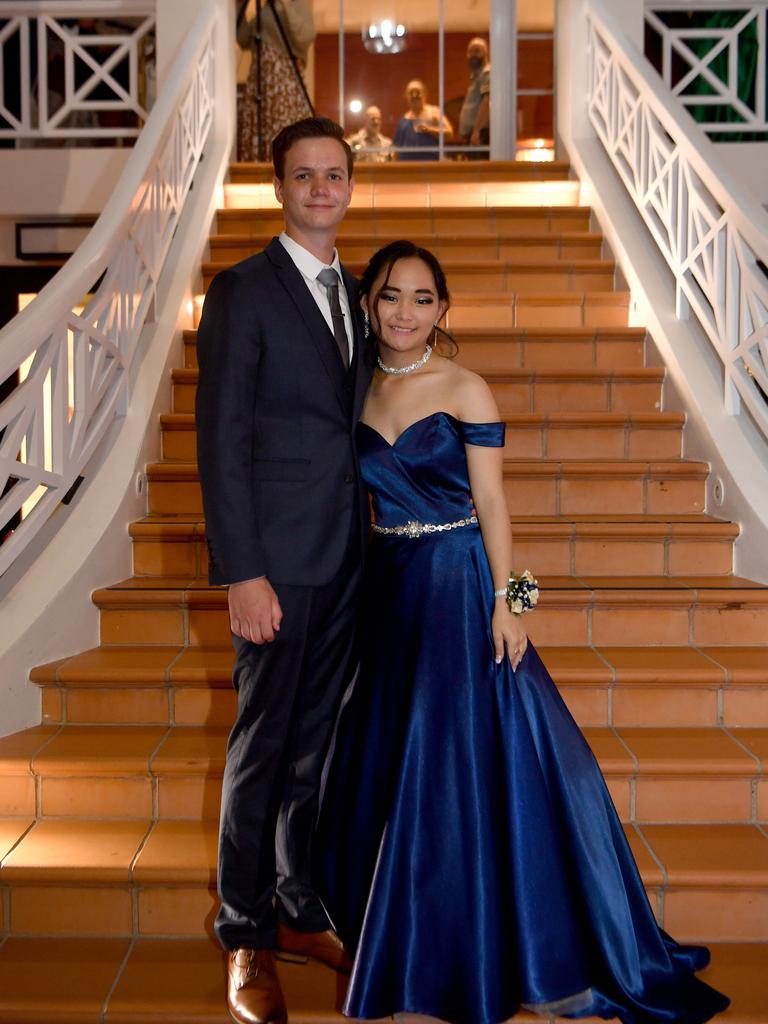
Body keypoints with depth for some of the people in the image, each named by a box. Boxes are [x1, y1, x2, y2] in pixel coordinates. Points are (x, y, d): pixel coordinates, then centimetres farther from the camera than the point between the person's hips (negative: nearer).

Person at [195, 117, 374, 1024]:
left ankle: (300, 911, 30)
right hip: (277, 558, -6)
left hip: (344, 555, 7)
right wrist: (241, 573, -18)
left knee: (316, 739, 15)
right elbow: (221, 440, -13)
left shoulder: (349, 291, 14)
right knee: (262, 745, 3)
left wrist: (368, 533, 10)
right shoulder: (242, 290, -7)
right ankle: (246, 939, 20)